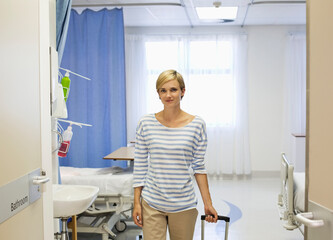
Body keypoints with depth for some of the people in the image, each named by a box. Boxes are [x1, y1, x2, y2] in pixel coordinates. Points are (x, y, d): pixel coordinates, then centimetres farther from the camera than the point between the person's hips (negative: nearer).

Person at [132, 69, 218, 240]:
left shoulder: (197, 125, -3)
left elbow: (199, 167, 2)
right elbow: (139, 166, 2)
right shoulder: (146, 123, -2)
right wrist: (136, 203, 0)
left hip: (184, 205, 0)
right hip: (152, 204, 0)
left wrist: (207, 203, 1)